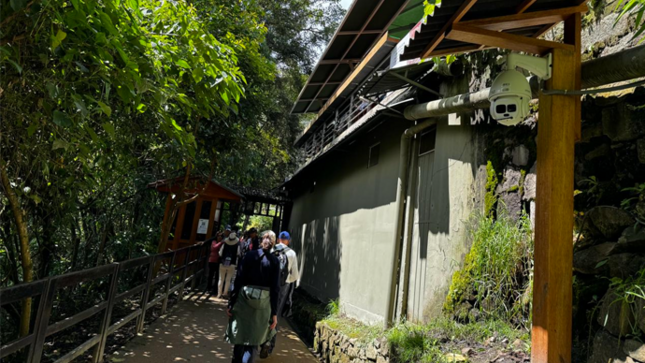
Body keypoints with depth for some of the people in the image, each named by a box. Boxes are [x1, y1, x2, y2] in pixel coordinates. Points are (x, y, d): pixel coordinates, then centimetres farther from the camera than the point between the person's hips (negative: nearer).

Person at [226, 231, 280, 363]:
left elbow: (238, 280, -5)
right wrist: (274, 313, -1)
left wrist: (231, 303, 1)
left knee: (239, 338, 18)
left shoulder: (249, 255, -2)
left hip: (244, 300, 1)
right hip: (264, 304, 0)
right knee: (253, 342, 11)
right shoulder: (274, 261, -4)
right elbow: (275, 289, -5)